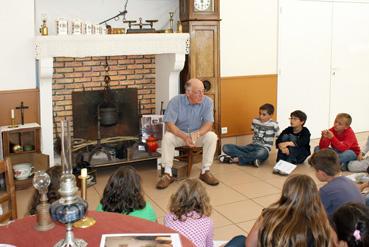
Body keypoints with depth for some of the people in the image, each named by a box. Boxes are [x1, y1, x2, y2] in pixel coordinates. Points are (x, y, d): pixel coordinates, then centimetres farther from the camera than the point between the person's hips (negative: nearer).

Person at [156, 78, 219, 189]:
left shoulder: (207, 102, -13)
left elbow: (208, 124, -16)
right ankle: (167, 173, -23)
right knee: (167, 137, -30)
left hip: (199, 134, 1)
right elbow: (169, 124, -21)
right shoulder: (175, 101, -17)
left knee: (212, 136, -27)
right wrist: (184, 137, -37)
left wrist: (197, 134, -38)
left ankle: (205, 171, -15)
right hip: (179, 134, -1)